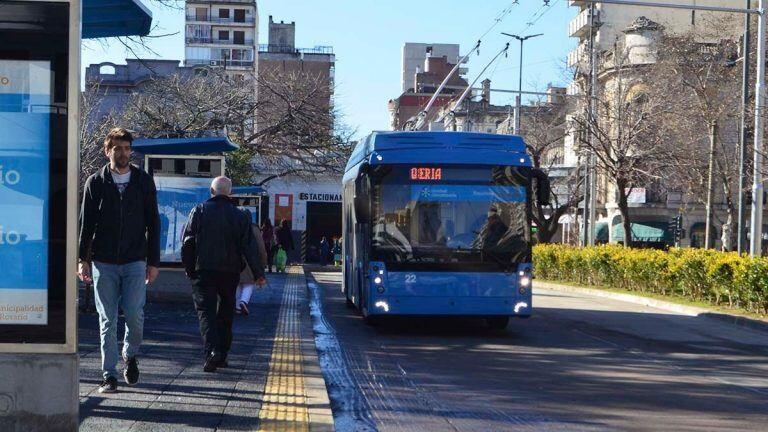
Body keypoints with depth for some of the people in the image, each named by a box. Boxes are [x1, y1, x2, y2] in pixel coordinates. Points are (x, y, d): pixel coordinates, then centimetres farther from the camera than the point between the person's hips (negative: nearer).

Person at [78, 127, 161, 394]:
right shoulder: (95, 182, 4)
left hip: (135, 262, 0)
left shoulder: (143, 182, 6)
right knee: (108, 320, 1)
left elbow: (153, 223, 7)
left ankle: (130, 355, 20)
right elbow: (86, 223, 6)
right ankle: (109, 375, 7)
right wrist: (83, 259, 0)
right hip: (103, 262, 0)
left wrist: (153, 262, 2)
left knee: (134, 314, -9)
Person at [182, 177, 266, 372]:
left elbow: (187, 242, -2)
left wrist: (189, 268, 8)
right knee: (225, 313, 15)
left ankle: (212, 351, -22)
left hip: (203, 271, -2)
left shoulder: (199, 211, -1)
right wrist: (258, 274, 1)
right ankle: (222, 355, 18)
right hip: (230, 272, 2)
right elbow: (250, 247, -1)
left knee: (206, 311, -3)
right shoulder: (240, 216, 3)